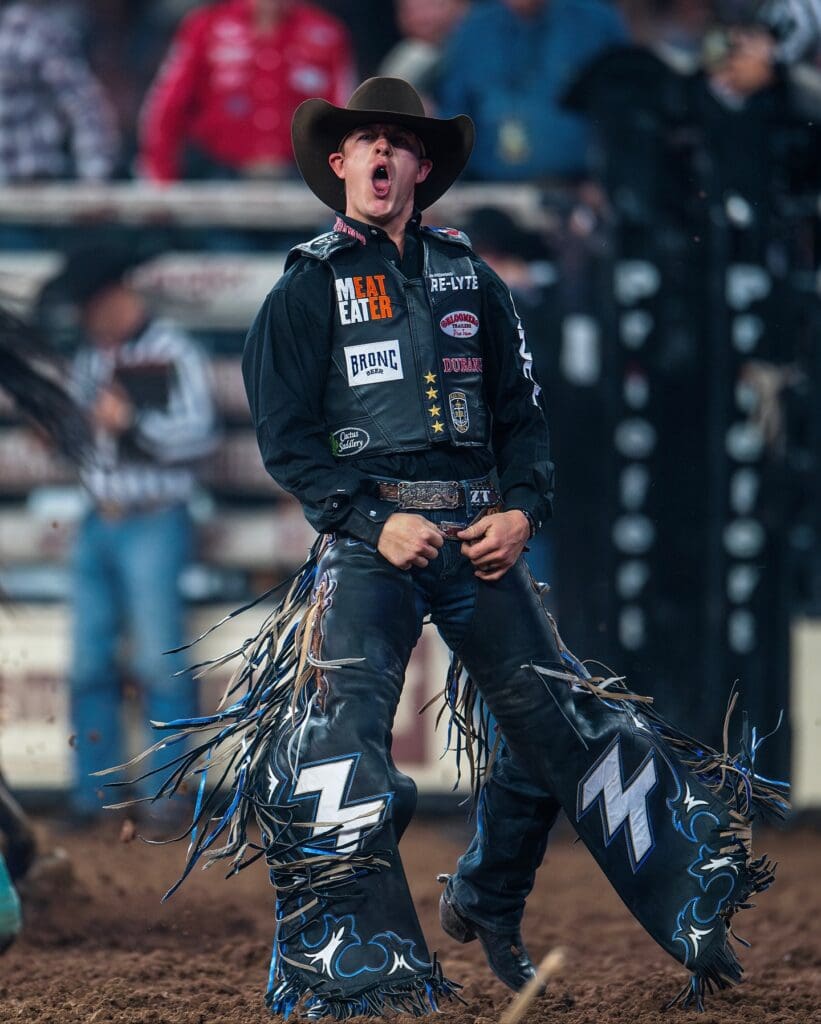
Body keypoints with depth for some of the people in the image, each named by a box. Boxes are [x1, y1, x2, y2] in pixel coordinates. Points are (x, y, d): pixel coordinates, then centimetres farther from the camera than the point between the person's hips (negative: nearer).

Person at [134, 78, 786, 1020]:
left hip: (479, 534, 3)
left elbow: (521, 408, 16)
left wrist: (521, 510, -2)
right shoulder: (309, 287, 5)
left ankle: (688, 917, 14)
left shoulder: (469, 279, 14)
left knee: (559, 720, 5)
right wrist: (374, 522, -11)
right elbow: (284, 435, 0)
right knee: (340, 723, -18)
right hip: (368, 533, -3)